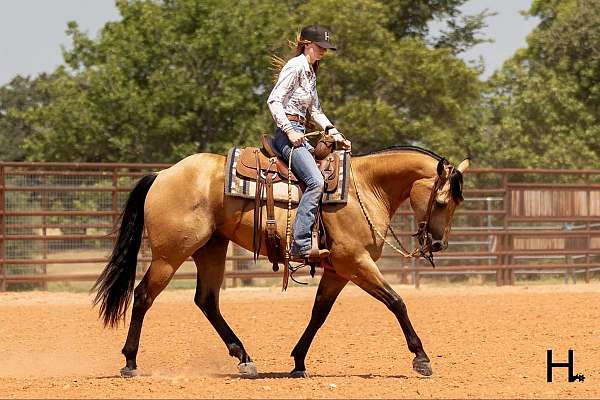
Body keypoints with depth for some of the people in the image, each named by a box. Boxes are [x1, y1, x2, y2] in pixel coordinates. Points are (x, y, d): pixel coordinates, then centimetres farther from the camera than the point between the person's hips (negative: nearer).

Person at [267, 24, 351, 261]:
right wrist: (289, 131, -21)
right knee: (316, 182, -26)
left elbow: (315, 111, 28)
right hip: (287, 134, -10)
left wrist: (333, 132, 14)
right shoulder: (295, 67, -7)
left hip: (299, 135, 10)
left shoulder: (310, 72, 22)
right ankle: (300, 245, -32)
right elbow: (274, 100, -15)